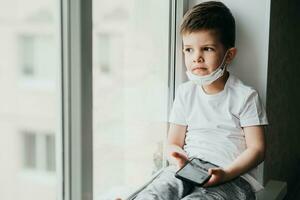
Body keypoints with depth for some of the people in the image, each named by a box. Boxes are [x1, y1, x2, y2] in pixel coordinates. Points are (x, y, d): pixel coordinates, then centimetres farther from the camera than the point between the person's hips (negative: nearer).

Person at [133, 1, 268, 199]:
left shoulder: (245, 96, 0)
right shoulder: (185, 93, 13)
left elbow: (257, 149, -3)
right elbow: (174, 142, 14)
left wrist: (225, 173, -19)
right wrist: (179, 157, -11)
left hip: (234, 175, -3)